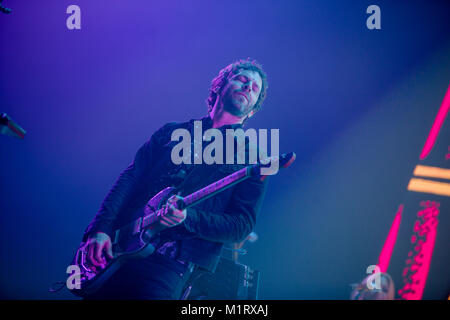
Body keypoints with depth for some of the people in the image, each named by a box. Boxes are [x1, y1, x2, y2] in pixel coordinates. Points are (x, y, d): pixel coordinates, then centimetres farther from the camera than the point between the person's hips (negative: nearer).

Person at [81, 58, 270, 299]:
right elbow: (129, 178, 11)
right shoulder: (172, 132, 17)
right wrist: (101, 228, -3)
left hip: (173, 263, -3)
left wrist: (187, 217, -18)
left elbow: (242, 226, -2)